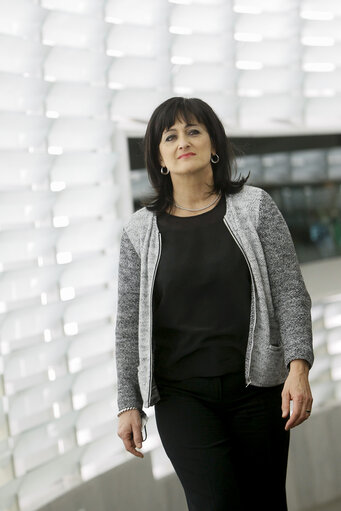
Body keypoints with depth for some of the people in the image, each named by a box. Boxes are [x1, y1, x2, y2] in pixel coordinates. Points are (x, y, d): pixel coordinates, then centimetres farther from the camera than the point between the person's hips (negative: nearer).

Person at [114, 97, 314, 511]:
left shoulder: (255, 207, 2)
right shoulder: (140, 231, 3)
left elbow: (290, 292, -2)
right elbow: (129, 324, 5)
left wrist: (298, 367, -14)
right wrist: (128, 404, 3)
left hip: (256, 388, 1)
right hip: (182, 395, 0)